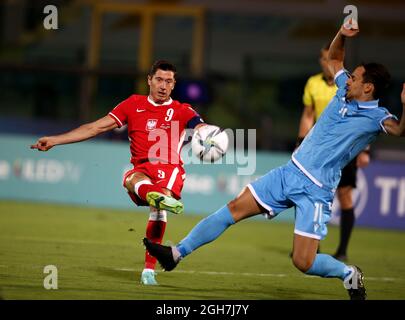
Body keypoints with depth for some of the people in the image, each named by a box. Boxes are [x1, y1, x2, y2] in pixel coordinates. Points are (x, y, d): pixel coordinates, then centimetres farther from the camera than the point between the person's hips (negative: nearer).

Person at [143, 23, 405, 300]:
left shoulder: (377, 117, -12)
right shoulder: (346, 93, 6)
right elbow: (334, 59, 23)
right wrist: (342, 35, 6)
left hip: (316, 191, -7)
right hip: (290, 172, 7)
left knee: (303, 263, -11)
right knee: (235, 208, 2)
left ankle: (350, 275, 19)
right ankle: (177, 253, 9)